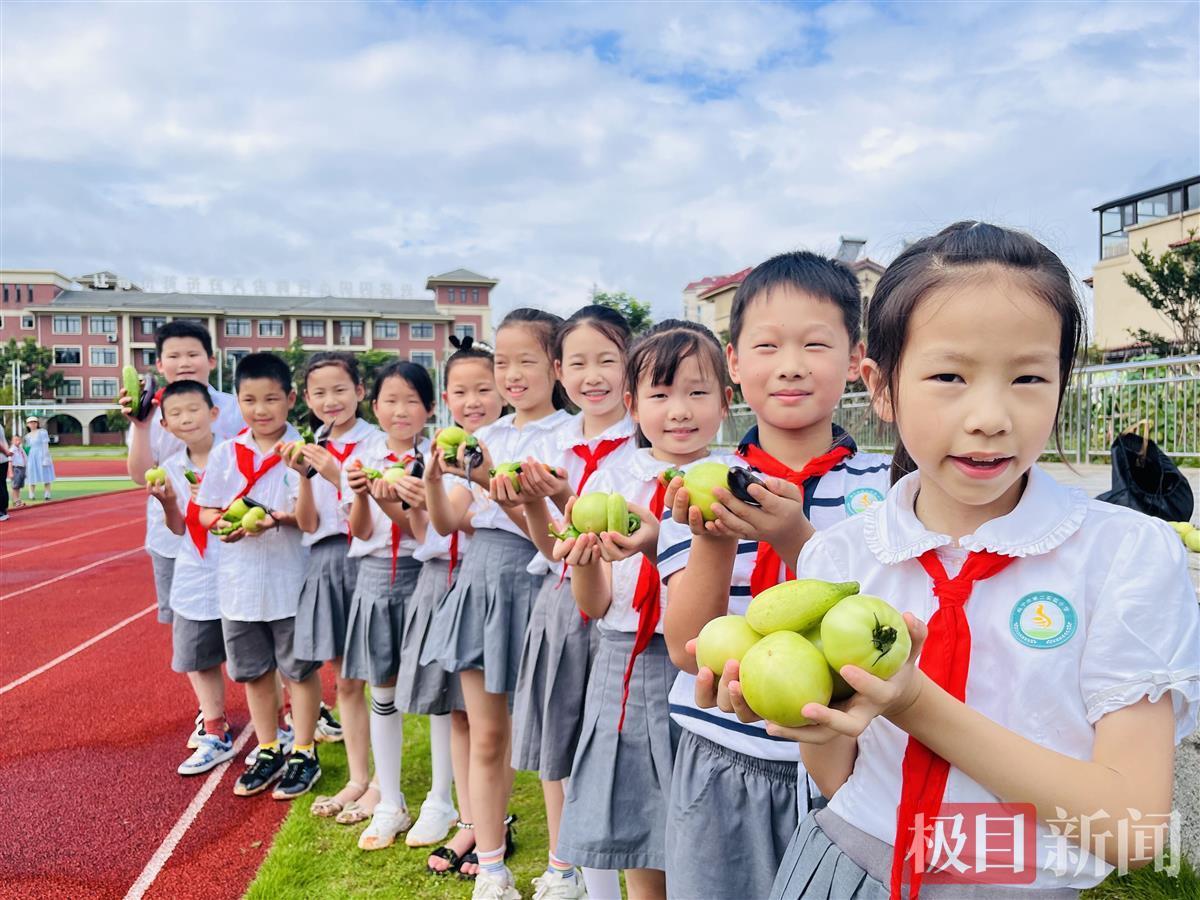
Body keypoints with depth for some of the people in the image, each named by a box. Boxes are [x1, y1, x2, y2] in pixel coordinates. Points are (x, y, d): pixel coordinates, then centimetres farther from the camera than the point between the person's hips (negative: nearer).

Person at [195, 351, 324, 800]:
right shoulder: (225, 453, 3)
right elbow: (205, 511, 6)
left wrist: (279, 519, -26)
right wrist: (223, 523, -15)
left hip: (291, 581, -4)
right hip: (240, 582, 4)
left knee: (299, 670, 9)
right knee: (253, 671, 17)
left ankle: (303, 754, 24)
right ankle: (267, 752, 34)